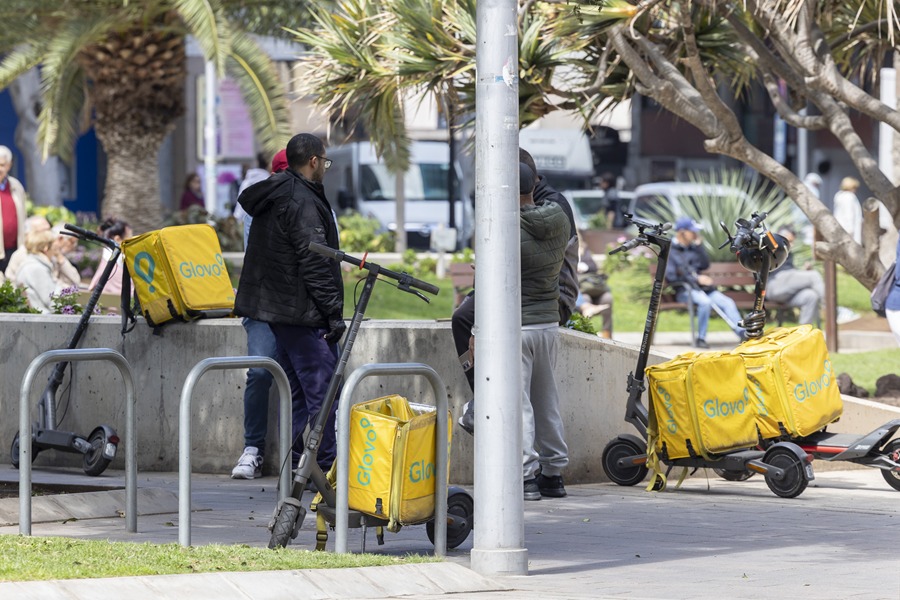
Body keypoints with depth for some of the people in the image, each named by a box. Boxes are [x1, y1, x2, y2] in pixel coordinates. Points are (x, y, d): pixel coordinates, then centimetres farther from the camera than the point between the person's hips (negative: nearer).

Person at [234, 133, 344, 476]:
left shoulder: (269, 199, 16)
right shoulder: (302, 202, -16)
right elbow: (315, 264, -20)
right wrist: (334, 314, -17)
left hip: (276, 309, 10)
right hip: (303, 313, -10)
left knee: (296, 390, 15)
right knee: (323, 390, -9)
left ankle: (295, 467, 17)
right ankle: (328, 469, -11)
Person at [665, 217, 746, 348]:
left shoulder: (692, 248, 20)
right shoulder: (669, 251, 0)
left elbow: (705, 265, 11)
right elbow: (670, 277, -10)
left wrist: (699, 244, 4)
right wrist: (696, 279, -14)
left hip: (702, 288, 7)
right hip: (684, 291, -7)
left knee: (728, 302, -16)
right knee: (705, 302, -36)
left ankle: (742, 332, -29)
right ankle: (700, 339, -27)